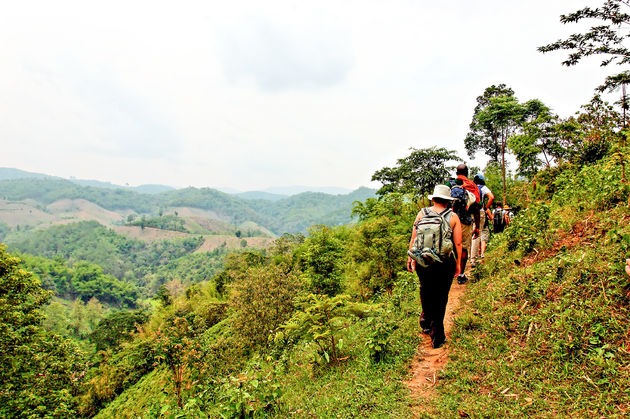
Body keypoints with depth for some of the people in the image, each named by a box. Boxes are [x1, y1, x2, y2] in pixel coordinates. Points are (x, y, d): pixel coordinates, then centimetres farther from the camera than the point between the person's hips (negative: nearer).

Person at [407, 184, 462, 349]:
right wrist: (458, 264, 9)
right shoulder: (453, 217, -1)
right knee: (441, 298, 8)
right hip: (445, 263, -1)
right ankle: (437, 336, 14)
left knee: (426, 290, 25)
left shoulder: (422, 213, 2)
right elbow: (458, 243, -2)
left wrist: (410, 258, 12)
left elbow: (414, 238, 2)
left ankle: (426, 321, 29)